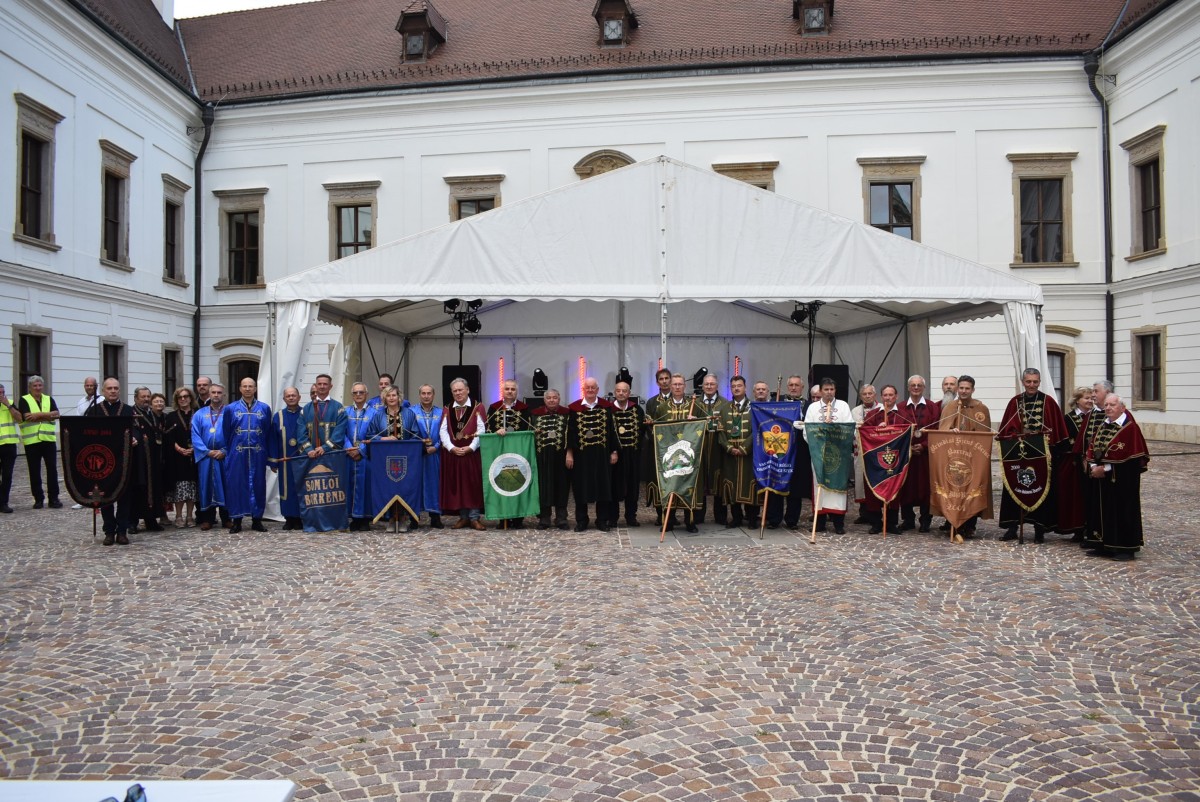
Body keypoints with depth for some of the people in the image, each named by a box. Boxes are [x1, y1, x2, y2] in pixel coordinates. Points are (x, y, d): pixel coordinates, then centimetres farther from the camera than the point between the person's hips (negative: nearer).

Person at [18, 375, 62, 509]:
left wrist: (38, 415, -13)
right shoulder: (24, 400, 3)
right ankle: (38, 499, 12)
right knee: (34, 471, 4)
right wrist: (47, 415, -9)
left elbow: (56, 414, -3)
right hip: (31, 440, -2)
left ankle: (54, 498, 6)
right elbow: (27, 416, -13)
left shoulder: (49, 399, 13)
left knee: (52, 469, 1)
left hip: (49, 439, 2)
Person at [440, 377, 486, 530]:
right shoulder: (447, 410, 11)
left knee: (473, 484, -3)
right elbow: (443, 431, 2)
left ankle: (474, 517, 2)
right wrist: (452, 447, -12)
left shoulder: (477, 407, 1)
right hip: (452, 453, 3)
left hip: (472, 453, -3)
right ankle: (463, 517, 11)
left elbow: (481, 430, -7)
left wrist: (470, 447, -17)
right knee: (456, 485, 4)